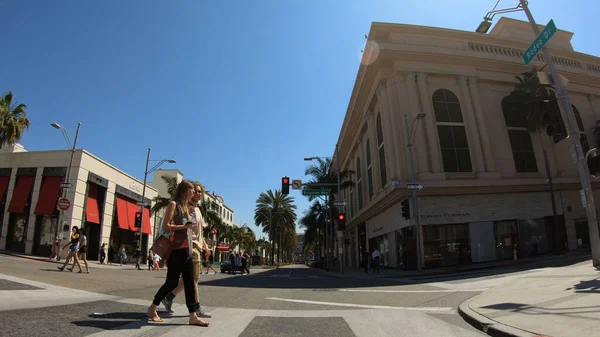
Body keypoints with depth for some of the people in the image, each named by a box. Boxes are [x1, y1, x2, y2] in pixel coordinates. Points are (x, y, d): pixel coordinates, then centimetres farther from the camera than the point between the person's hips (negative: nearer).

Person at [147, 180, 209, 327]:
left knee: (190, 283, 4)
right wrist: (185, 226, -16)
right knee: (172, 282, 0)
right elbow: (165, 226, -14)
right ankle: (152, 308, 22)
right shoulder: (173, 204, -5)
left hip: (187, 250, 8)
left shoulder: (185, 207, 18)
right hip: (177, 249, -8)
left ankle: (193, 317, 6)